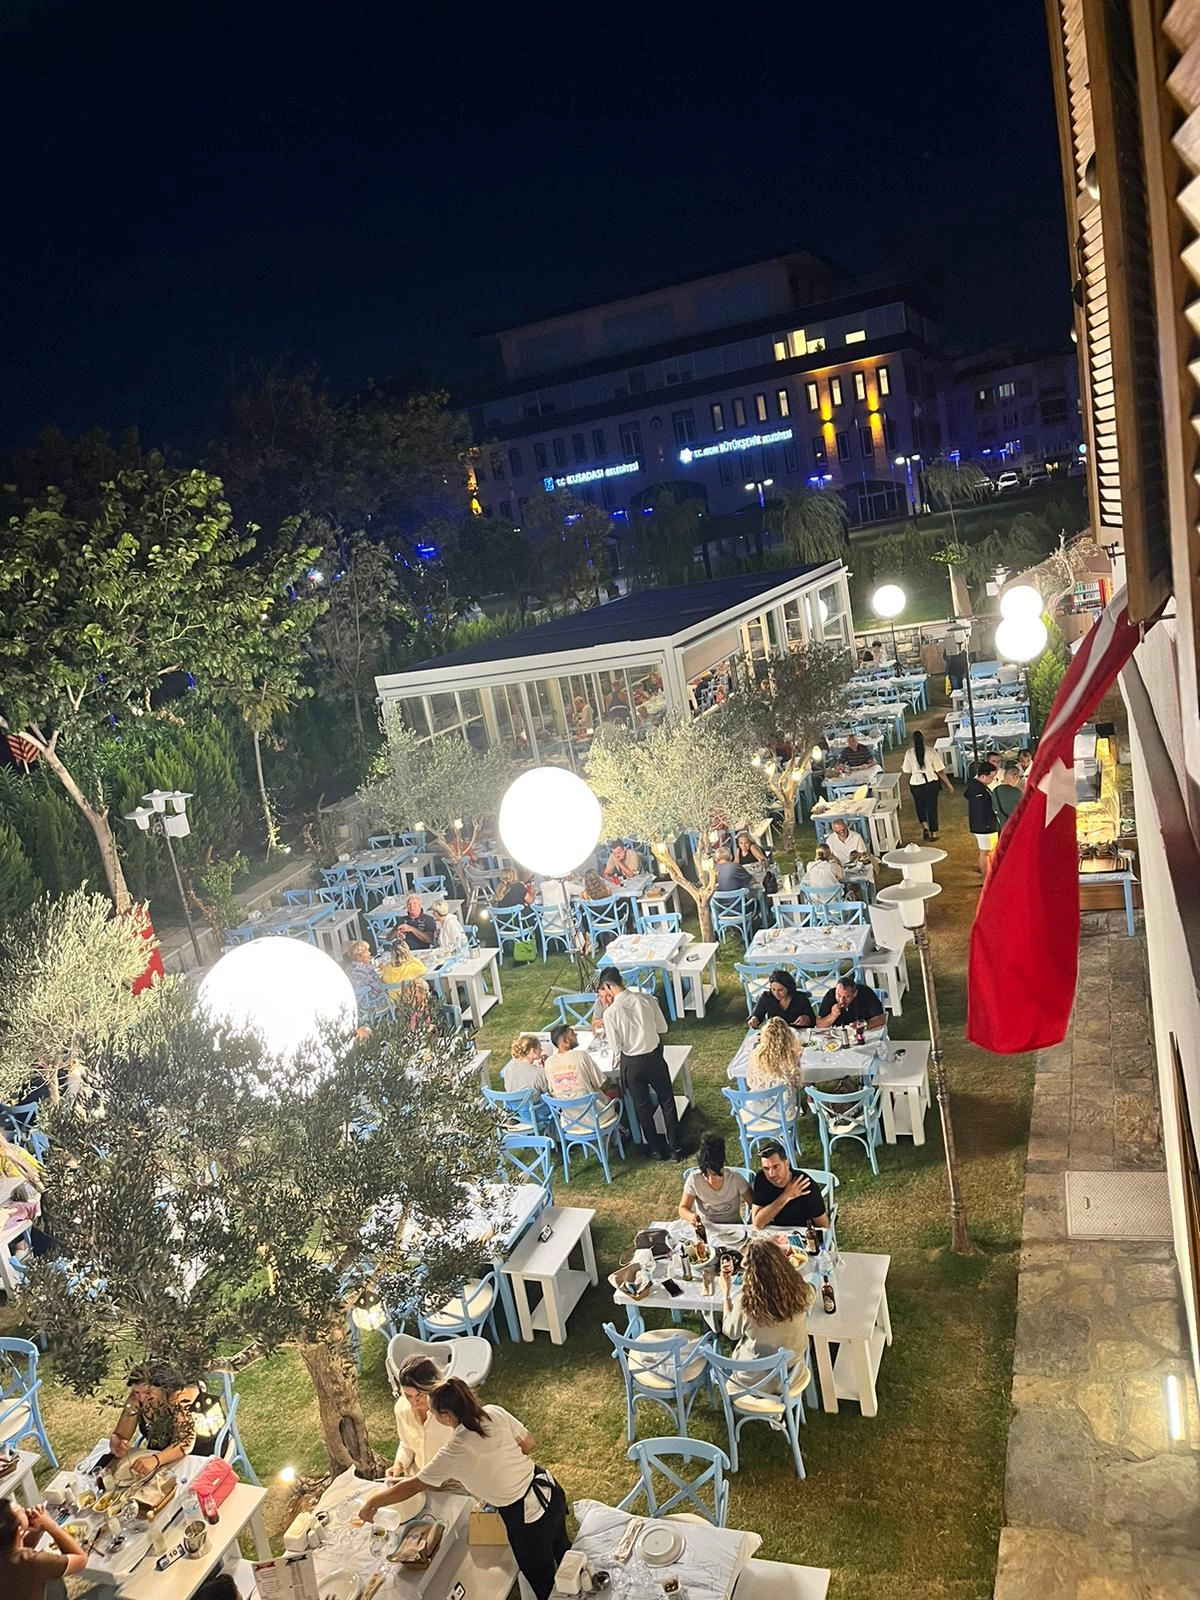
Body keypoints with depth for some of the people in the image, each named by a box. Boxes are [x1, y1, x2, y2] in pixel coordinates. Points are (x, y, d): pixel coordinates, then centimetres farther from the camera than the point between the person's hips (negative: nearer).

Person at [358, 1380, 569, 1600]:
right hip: (550, 1489, 6)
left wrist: (371, 1503, 2)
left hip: (526, 1517, -6)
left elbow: (412, 1487, -11)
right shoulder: (495, 1413, -12)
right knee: (562, 1550, 33)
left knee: (542, 1581, 21)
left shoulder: (453, 1454, -23)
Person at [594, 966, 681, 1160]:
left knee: (643, 1108, 18)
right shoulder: (648, 1000, -13)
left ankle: (656, 1150, 31)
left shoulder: (610, 1013, -20)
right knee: (667, 1102, 19)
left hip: (631, 1063, -2)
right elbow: (663, 1028, 0)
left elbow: (616, 1049, -14)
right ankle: (675, 1149, 27)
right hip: (654, 1057, 2)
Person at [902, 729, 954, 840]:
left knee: (920, 806, 20)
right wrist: (948, 783, 5)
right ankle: (934, 832, 19)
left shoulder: (909, 754, -9)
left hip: (916, 783, 0)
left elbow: (906, 772, -1)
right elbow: (940, 771, -7)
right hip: (931, 782, 0)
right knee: (932, 806, 13)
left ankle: (924, 825, -1)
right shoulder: (931, 752, -11)